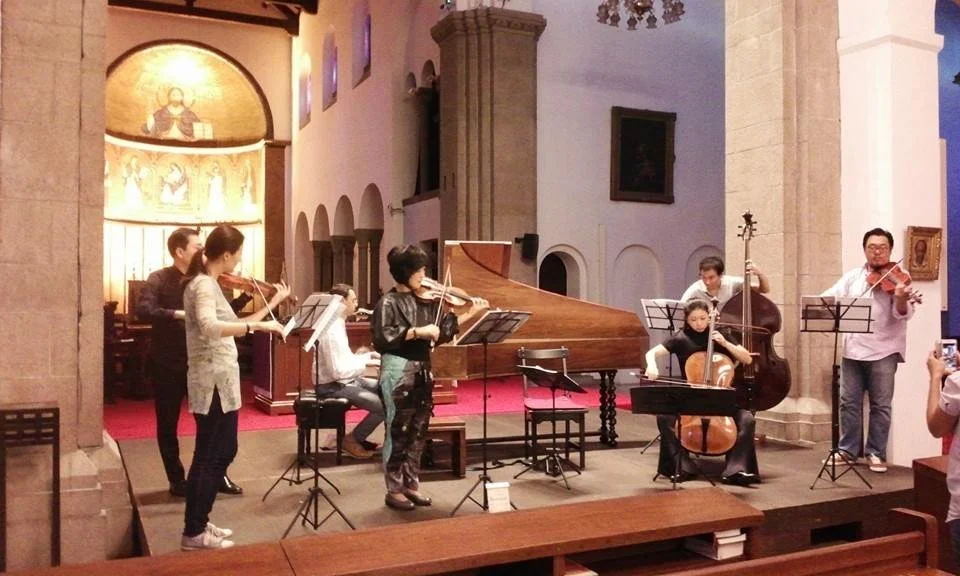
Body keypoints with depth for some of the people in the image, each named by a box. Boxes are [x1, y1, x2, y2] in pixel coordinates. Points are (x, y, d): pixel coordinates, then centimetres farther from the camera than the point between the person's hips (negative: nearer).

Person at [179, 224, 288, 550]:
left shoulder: (209, 283, 13)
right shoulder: (202, 285, -16)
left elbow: (232, 327, 17)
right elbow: (209, 327, -36)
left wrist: (273, 303, 17)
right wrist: (257, 325, -37)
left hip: (218, 381, 10)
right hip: (213, 383, -10)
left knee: (221, 452, 18)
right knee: (210, 457, 0)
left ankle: (198, 524, 29)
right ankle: (194, 534, 12)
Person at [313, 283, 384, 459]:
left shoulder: (337, 324, 9)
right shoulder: (332, 331, -24)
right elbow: (338, 371, -29)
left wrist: (365, 355, 3)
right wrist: (365, 361, -21)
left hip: (345, 381, 10)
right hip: (333, 386, -10)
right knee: (385, 406, -19)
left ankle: (360, 436, 17)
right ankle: (352, 439, 0)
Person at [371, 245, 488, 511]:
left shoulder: (425, 300, 9)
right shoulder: (388, 302, -9)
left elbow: (442, 331, 10)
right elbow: (382, 338, -20)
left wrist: (470, 314, 4)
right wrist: (417, 331, -23)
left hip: (422, 370, 7)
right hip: (398, 370, -7)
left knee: (418, 431, 12)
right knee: (398, 431, 1)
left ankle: (411, 484, 24)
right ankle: (394, 490, 12)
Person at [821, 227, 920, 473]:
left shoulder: (898, 278, -3)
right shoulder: (852, 276, 10)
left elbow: (903, 314, -14)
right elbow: (828, 297, 3)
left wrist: (901, 299, -37)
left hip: (883, 350, -3)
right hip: (852, 349, 4)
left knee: (881, 405, 3)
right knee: (849, 402, 8)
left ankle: (876, 453, 15)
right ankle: (848, 450, 19)